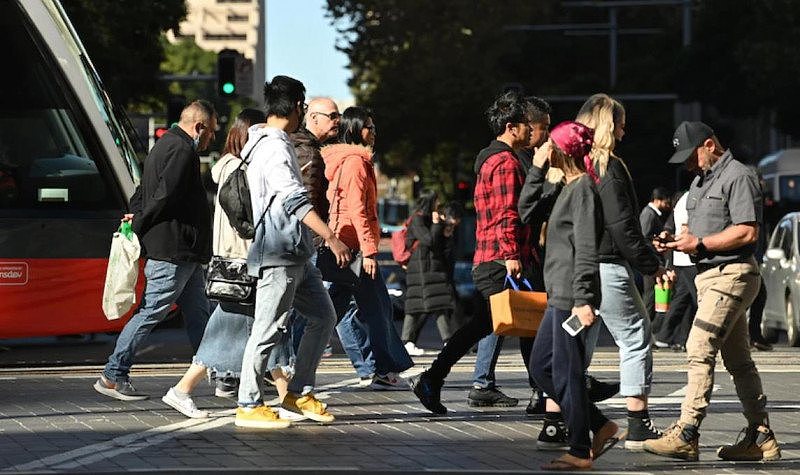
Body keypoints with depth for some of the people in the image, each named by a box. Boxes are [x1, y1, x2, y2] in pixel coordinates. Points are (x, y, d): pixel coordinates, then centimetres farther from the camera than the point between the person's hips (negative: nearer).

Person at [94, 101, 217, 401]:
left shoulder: (166, 146, 21)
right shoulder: (182, 150, -14)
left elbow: (143, 193, 20)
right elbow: (165, 196, -22)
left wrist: (138, 218, 3)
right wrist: (139, 225, -12)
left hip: (184, 253, 11)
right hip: (174, 249, -11)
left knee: (198, 314, 11)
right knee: (151, 312, -7)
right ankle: (113, 377, -3)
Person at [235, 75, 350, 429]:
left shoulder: (263, 142, 16)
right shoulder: (274, 148, -16)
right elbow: (295, 200, -27)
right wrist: (330, 237, -32)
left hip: (296, 254, 10)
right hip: (277, 254, -10)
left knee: (323, 316, 10)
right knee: (268, 329, -6)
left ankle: (299, 393, 14)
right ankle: (249, 406, 0)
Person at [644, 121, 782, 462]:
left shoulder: (737, 177, -10)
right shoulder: (700, 181, 21)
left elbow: (748, 231, -18)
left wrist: (699, 243, -18)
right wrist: (675, 242, 6)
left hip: (732, 274, -10)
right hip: (708, 276, 10)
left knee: (700, 349, -17)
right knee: (738, 360, 11)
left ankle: (686, 434, -20)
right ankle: (761, 438, 15)